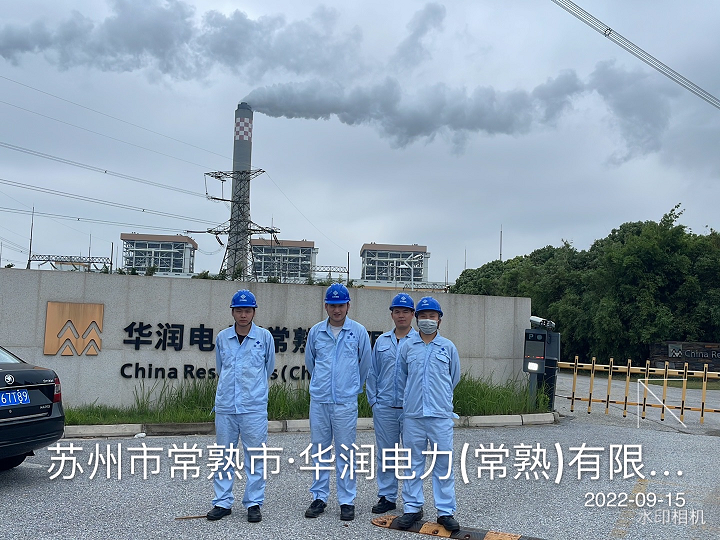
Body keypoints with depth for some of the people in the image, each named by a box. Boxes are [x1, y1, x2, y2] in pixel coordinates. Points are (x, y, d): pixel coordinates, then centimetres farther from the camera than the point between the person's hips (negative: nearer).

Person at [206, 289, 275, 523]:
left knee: (255, 457, 2)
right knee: (224, 456, 9)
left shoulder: (265, 337, 0)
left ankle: (254, 503, 13)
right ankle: (222, 502, 19)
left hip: (254, 407, -2)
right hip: (225, 406, 2)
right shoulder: (222, 337, 5)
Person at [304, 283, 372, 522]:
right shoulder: (315, 332, 5)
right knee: (319, 450, 8)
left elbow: (365, 364, 10)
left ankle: (347, 501, 10)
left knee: (345, 452, 1)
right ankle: (319, 497, 19)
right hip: (319, 400, 2)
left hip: (346, 401, -2)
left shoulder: (359, 331, 0)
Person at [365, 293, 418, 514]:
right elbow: (372, 372, 14)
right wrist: (373, 400, 6)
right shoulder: (382, 341, 11)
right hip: (384, 407, 3)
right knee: (385, 454, 9)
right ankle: (387, 496, 21)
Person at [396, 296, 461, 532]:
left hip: (441, 415, -1)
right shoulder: (408, 346, 5)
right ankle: (412, 508, 19)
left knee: (444, 463, 1)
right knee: (413, 463, 8)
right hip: (413, 415, 1)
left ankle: (446, 511, 11)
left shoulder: (448, 347, 4)